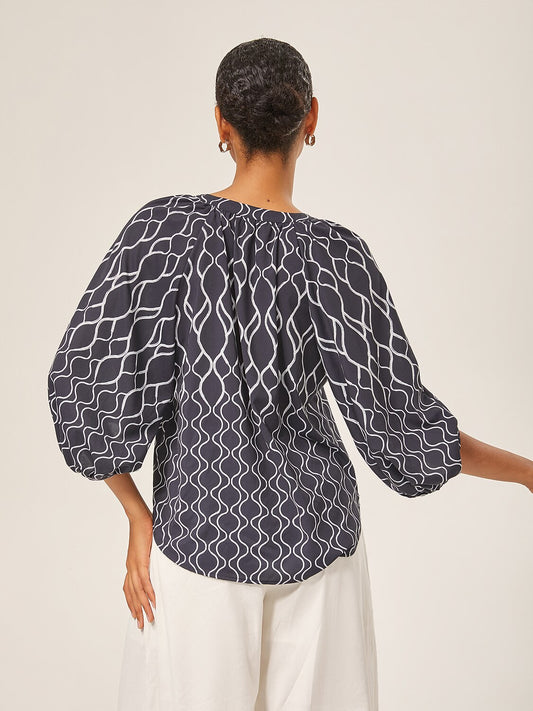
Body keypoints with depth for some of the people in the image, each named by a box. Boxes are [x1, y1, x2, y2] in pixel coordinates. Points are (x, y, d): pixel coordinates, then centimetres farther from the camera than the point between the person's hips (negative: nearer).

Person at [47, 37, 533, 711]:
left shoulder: (164, 227, -13)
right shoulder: (333, 255, -14)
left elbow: (84, 381, -14)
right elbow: (401, 420, -13)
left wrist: (138, 517, -2)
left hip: (198, 532, 0)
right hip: (315, 532, 0)